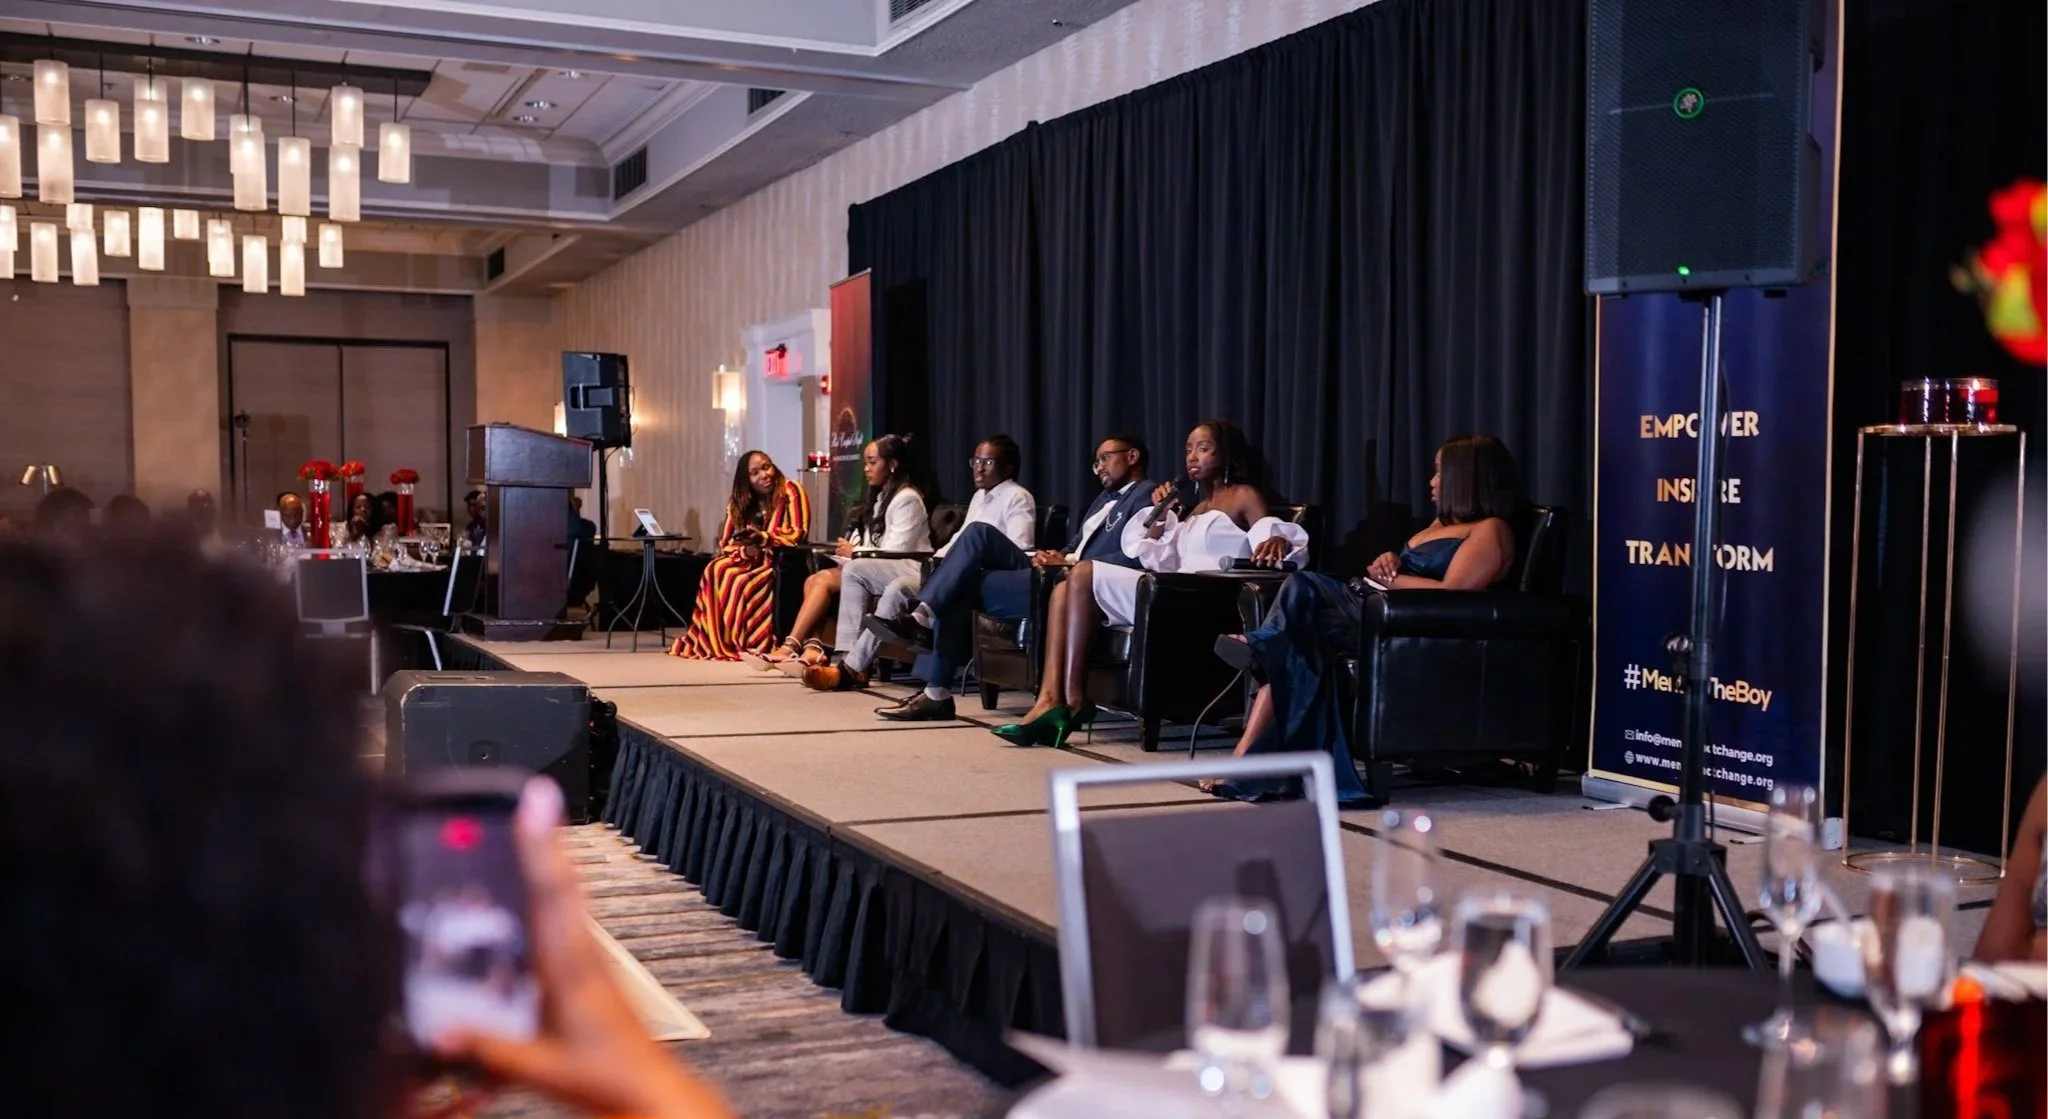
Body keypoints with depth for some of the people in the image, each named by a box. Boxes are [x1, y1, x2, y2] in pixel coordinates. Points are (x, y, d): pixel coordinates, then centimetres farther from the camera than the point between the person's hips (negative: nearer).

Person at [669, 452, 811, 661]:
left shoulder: (791, 491, -7)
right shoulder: (739, 502, 9)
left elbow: (798, 534, -14)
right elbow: (726, 543, 5)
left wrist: (764, 539, -28)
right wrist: (745, 550, -18)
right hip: (751, 559, 5)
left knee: (743, 582, -33)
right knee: (716, 570, -24)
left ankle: (743, 644, -25)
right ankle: (714, 642, -23)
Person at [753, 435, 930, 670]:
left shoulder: (907, 498, -5)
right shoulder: (880, 497, 23)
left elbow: (895, 551, -14)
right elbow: (875, 544, 14)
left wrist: (855, 552, -6)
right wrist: (849, 550, -4)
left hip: (905, 570, -8)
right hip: (877, 570, 8)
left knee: (855, 570, -31)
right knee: (818, 579, -11)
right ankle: (812, 648, -29)